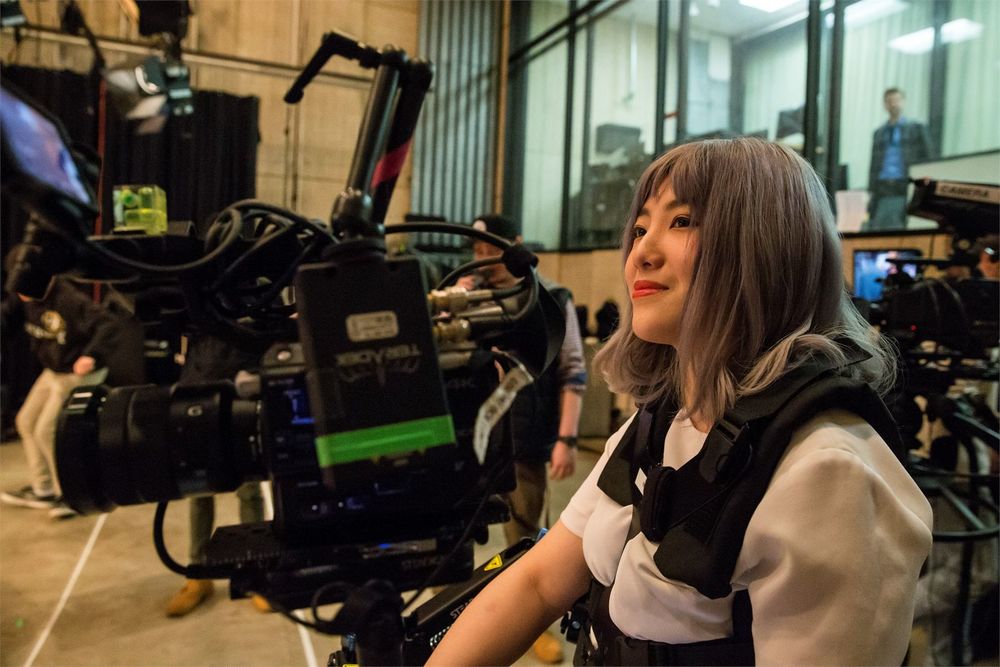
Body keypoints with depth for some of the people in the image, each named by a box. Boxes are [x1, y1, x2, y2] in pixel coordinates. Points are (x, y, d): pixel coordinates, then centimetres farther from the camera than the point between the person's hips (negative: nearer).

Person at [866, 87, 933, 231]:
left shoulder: (917, 129, 10)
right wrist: (872, 192, 9)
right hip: (882, 191, 3)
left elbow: (927, 161, 6)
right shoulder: (878, 133, 19)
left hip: (905, 191, -3)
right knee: (873, 228, -5)